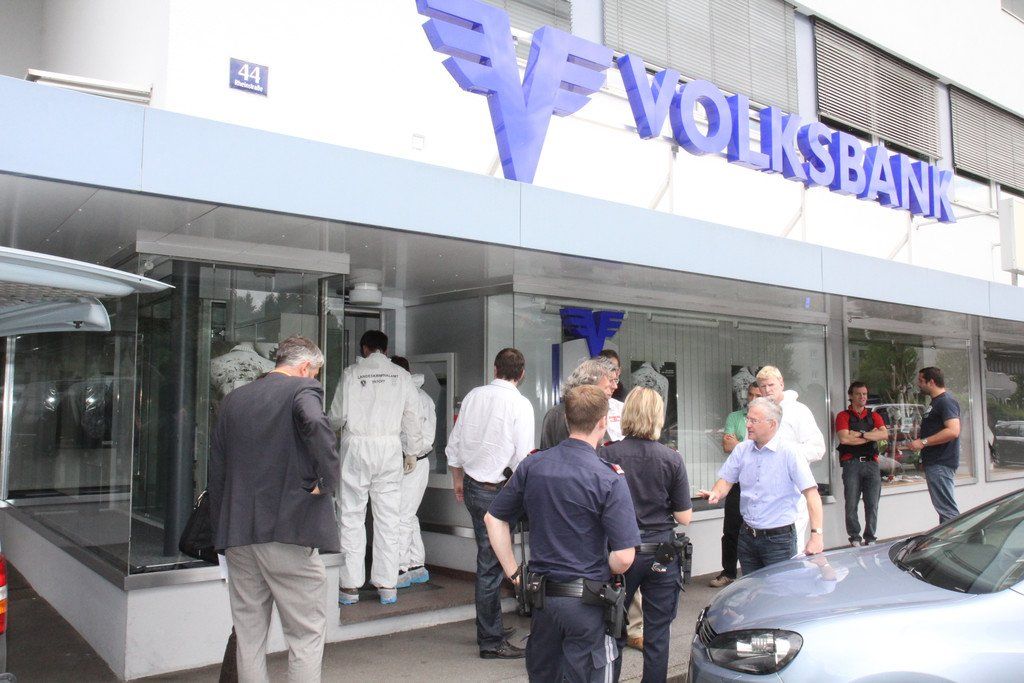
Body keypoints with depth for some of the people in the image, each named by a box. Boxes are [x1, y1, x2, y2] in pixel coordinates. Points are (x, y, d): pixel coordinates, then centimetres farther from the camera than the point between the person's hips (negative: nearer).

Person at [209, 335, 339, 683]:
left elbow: (216, 471, 15)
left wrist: (221, 530, 20)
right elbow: (315, 423, -29)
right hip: (288, 531, -6)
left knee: (248, 637, 15)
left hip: (237, 536, 6)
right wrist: (327, 480, -16)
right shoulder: (303, 389, -5)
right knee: (306, 635, 4)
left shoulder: (233, 400, 14)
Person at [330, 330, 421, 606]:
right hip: (390, 448, 2)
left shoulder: (351, 373, -2)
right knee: (388, 517, 6)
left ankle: (349, 586, 8)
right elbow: (412, 417, 6)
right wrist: (411, 451, 18)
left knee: (351, 516, 5)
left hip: (357, 447, -2)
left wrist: (338, 427, 23)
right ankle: (387, 586, 9)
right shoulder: (402, 375, 4)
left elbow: (337, 416, 0)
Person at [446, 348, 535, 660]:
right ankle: (491, 641, 11)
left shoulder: (473, 396, 4)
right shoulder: (520, 404, -13)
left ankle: (490, 629, 31)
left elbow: (454, 444, 11)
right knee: (491, 565, 1)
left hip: (472, 487, 6)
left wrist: (458, 480, 23)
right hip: (498, 490, -6)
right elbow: (523, 457, -14)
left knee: (488, 559, 19)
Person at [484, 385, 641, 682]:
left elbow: (494, 518, 6)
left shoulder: (532, 465, -2)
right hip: (587, 601, -4)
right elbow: (624, 557, -19)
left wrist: (513, 573, 10)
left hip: (541, 595, 5)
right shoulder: (610, 480, -16)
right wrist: (603, 576, 1)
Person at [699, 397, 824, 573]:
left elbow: (811, 493, -16)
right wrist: (716, 493, -13)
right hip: (747, 537, 5)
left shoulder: (789, 452, -12)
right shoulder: (741, 450, 4)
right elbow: (726, 480, 11)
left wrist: (816, 534, -23)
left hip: (779, 539, -5)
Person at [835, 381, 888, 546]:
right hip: (852, 463, -3)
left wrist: (859, 434, -8)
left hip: (871, 463, 3)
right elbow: (844, 438, -10)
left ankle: (870, 538, 11)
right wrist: (870, 436, -2)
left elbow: (884, 434, 0)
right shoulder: (843, 416, 6)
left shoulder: (874, 416, 17)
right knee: (851, 504, -3)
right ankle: (855, 538, 5)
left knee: (872, 504, 2)